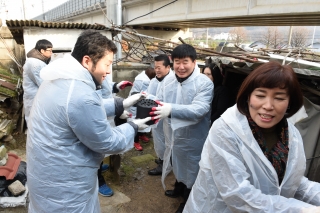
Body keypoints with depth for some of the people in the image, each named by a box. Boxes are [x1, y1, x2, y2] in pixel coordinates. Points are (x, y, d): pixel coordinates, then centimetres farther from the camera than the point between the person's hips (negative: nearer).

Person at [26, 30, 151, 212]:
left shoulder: (62, 78, -1)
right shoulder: (81, 95, -33)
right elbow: (107, 143, -23)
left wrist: (121, 104, 4)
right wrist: (133, 127, -7)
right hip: (63, 183, -9)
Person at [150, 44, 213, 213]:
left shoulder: (204, 83, -19)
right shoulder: (168, 80, -1)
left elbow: (199, 109, -32)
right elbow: (160, 101, 1)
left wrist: (171, 109, -48)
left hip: (192, 140, -5)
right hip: (172, 136, 6)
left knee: (190, 171, 17)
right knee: (177, 166, 29)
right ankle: (178, 189, 57)